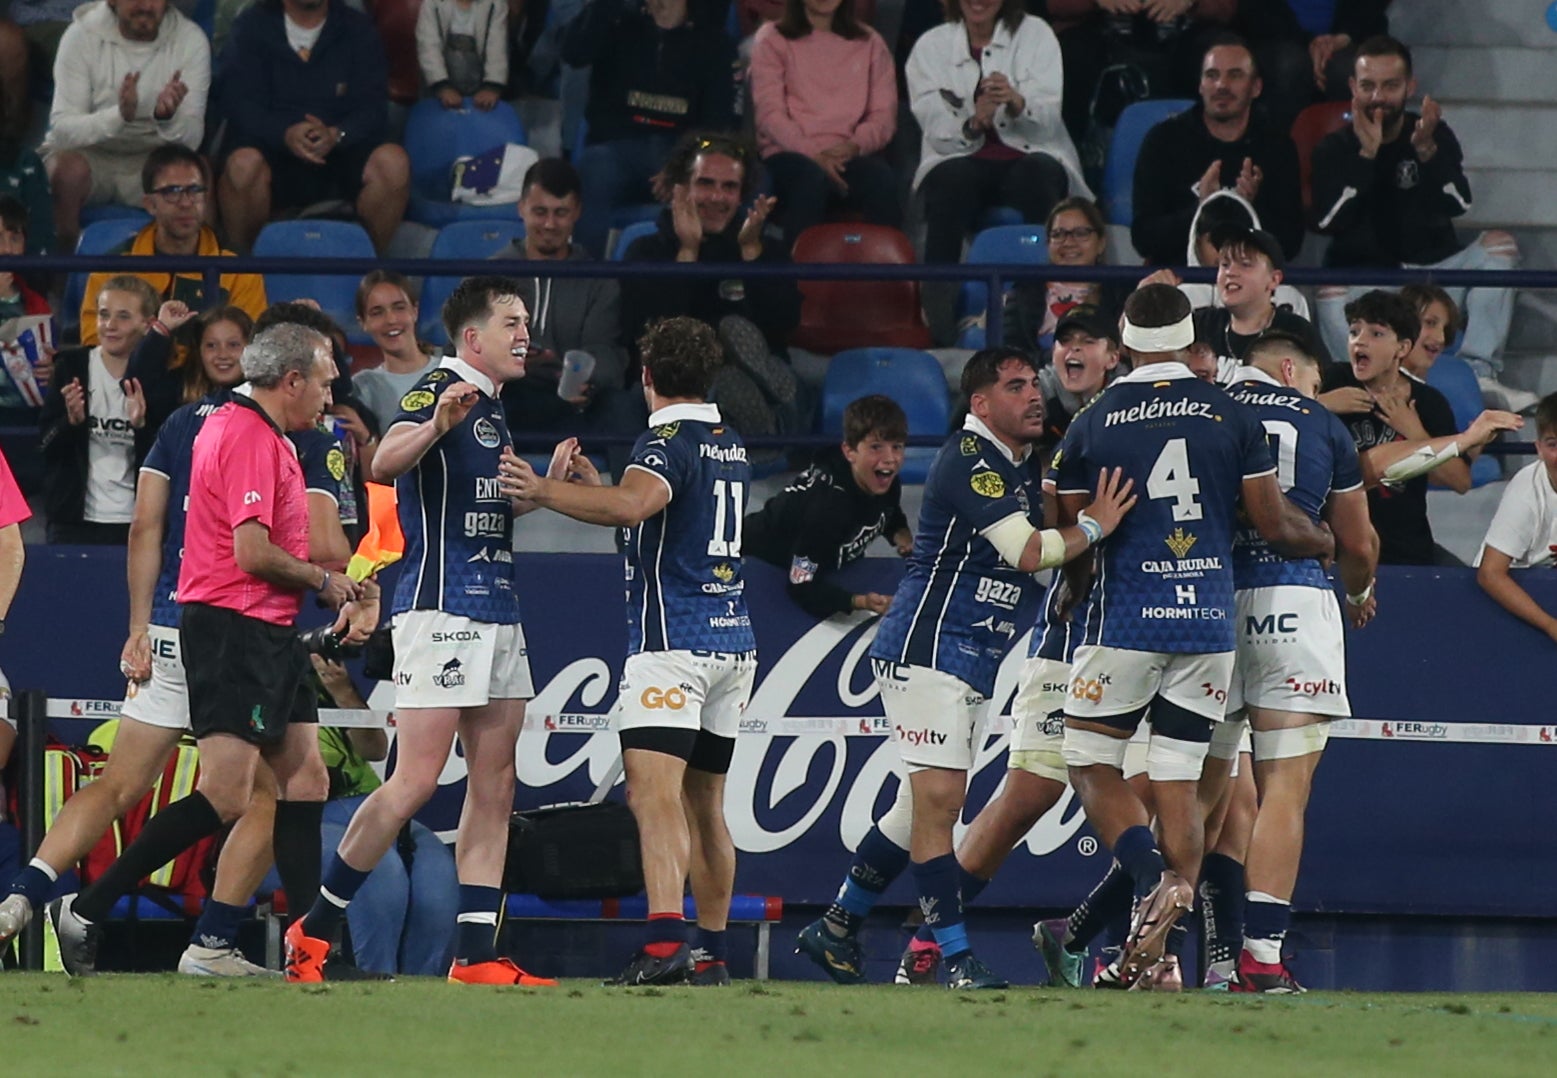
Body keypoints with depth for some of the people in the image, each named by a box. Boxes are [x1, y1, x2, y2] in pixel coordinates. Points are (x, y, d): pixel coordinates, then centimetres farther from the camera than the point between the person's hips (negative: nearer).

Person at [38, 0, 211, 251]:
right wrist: (119, 115, -39)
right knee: (69, 169, -35)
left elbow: (191, 140, -14)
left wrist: (168, 117, -39)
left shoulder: (191, 40, -9)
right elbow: (62, 130, -19)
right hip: (89, 151, -1)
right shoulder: (82, 34, -12)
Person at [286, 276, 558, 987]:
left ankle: (475, 955, 5)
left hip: (497, 615, 9)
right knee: (416, 781, -11)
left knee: (494, 787, 5)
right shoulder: (439, 390, -9)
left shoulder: (490, 408, 19)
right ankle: (314, 929, -1)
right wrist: (437, 423, -46)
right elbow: (385, 465, -28)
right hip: (440, 607, -9)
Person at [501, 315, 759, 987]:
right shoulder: (731, 446, 17)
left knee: (653, 792, -18)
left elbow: (631, 506, -30)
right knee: (704, 804, 15)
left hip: (671, 641, -9)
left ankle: (664, 944, -32)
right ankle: (711, 954, 18)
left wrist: (545, 490, -30)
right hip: (733, 643, 9)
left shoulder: (668, 441, -9)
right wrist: (592, 482, 33)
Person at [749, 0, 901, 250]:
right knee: (811, 180, -38)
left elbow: (884, 115, 10)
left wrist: (854, 145, -12)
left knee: (882, 182, -33)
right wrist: (813, 154, -17)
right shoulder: (772, 39, 10)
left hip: (850, 155, 2)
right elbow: (770, 113, -1)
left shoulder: (869, 42, 18)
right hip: (791, 153, -2)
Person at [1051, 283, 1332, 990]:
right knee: (1178, 779, 6)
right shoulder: (1233, 418, 1)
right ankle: (1165, 953, 0)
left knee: (1091, 762, 10)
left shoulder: (1088, 429, 0)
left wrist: (1073, 592, 28)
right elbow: (1277, 527, 3)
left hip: (1125, 618, -2)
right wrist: (1328, 542, 25)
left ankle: (1154, 880, -17)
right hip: (1210, 621, 2)